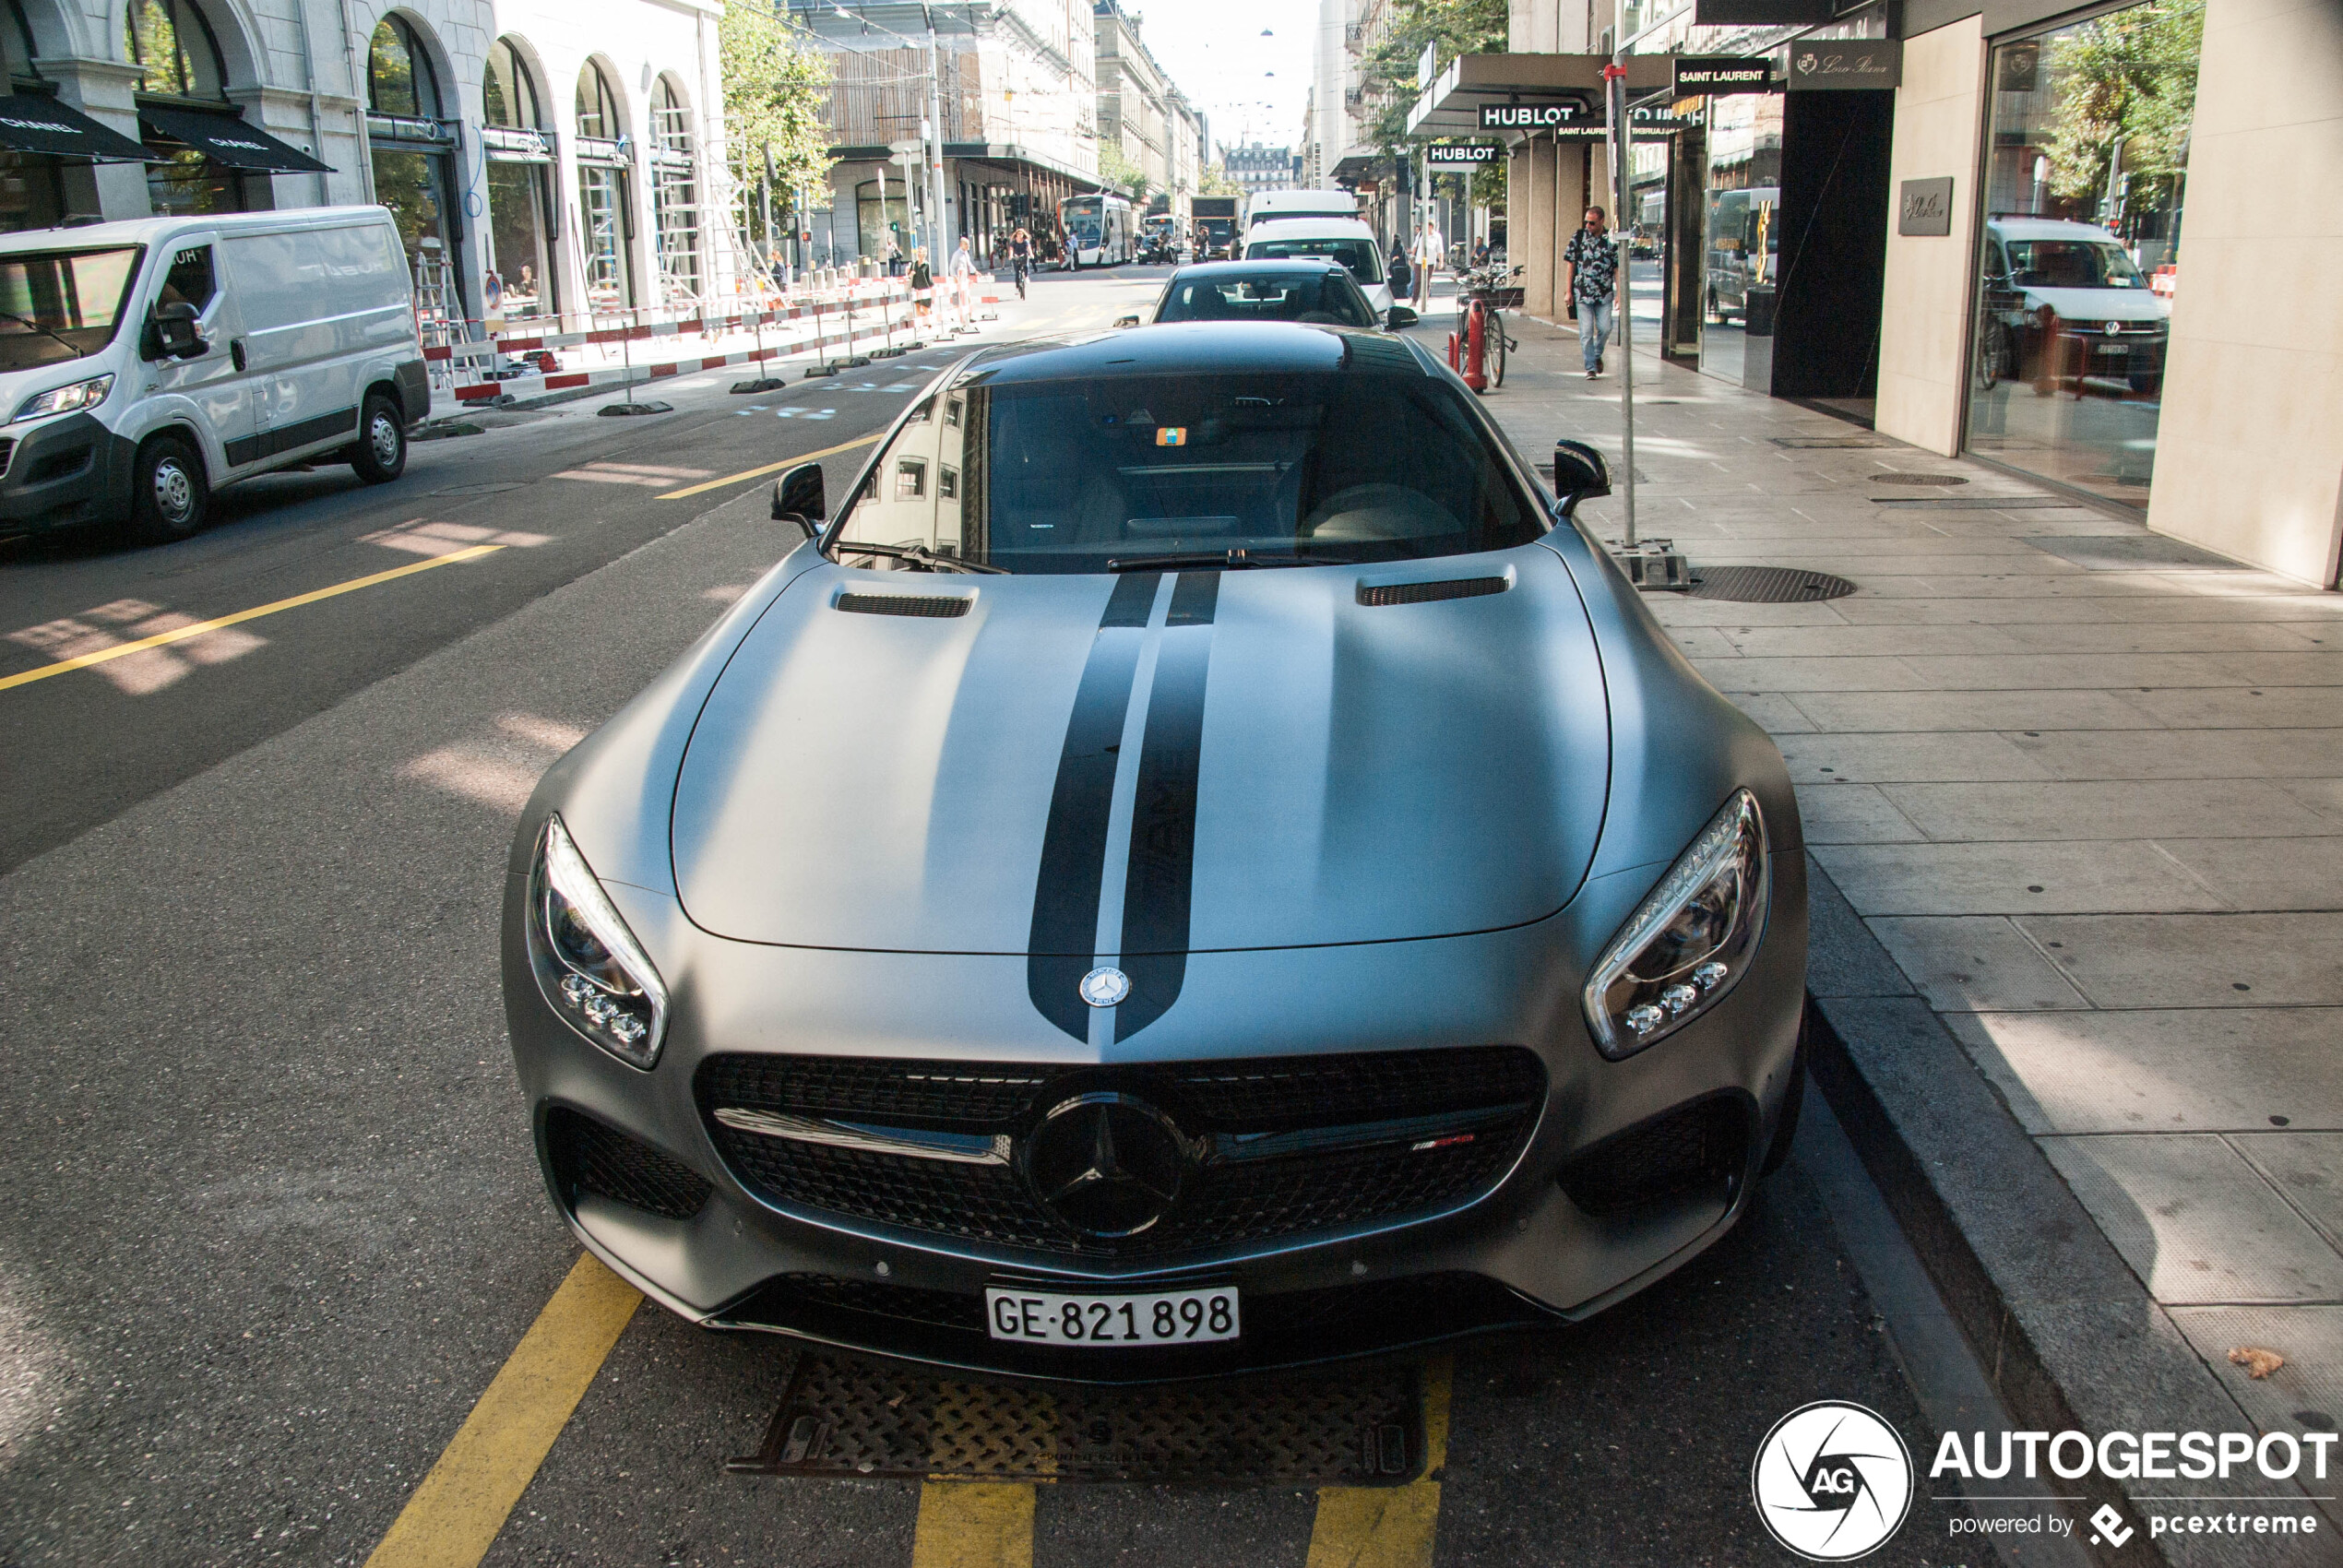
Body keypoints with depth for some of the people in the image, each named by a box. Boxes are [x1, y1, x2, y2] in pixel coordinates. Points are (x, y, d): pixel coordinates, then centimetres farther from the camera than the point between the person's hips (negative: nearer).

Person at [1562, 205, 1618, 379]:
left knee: (1605, 328, -3)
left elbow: (1617, 268, 3)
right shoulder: (1578, 237, 1)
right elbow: (1570, 264, 6)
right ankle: (1591, 368, 3)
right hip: (1582, 292, 0)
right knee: (1586, 332, -3)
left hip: (1604, 293, 0)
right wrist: (1569, 291, 3)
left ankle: (1597, 355, 24)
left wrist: (1619, 293, -2)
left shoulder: (1611, 239, 1)